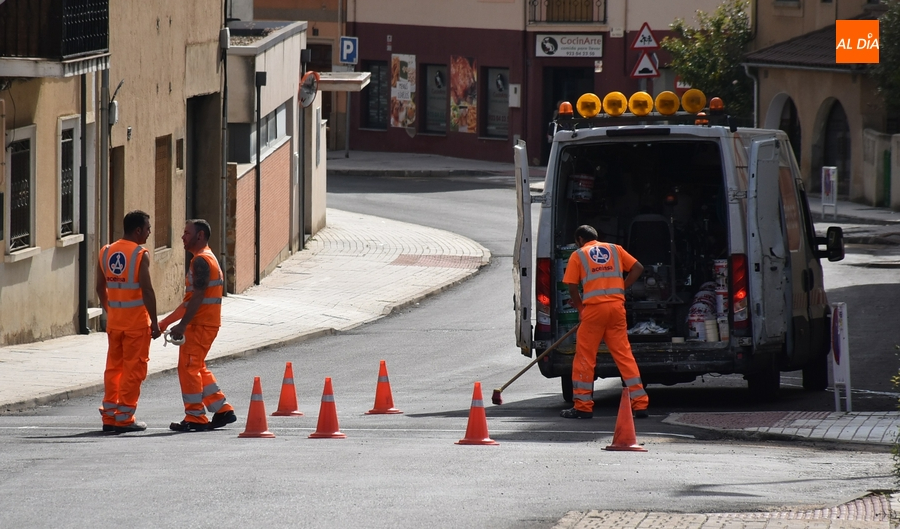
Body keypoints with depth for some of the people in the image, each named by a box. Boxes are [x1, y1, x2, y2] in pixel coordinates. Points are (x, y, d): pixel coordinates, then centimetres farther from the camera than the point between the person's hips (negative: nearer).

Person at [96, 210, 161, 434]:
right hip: (136, 319, -6)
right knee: (133, 369, 1)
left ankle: (109, 416, 13)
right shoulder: (140, 255, -12)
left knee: (113, 366, 13)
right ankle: (125, 418, 1)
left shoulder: (106, 252, 7)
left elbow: (100, 287, 12)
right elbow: (147, 290, -16)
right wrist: (154, 322, -11)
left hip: (114, 319, 6)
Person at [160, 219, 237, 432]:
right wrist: (166, 322, 23)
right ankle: (223, 410, 17)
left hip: (200, 325, -10)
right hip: (206, 324, 10)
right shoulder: (207, 259, 20)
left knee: (189, 368, -6)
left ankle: (195, 418, -4)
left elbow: (198, 297, -21)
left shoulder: (201, 260, -13)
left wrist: (182, 325, -23)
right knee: (197, 369, 16)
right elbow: (190, 300, 23)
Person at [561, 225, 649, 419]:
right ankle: (640, 403, 3)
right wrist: (621, 288, 15)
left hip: (594, 307, -4)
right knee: (624, 354, 7)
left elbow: (572, 288, 1)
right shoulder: (615, 250, 16)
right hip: (617, 306, 4)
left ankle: (583, 406, 4)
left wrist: (580, 308, 14)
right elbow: (638, 268, 12)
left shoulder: (578, 255, 6)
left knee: (585, 356, 4)